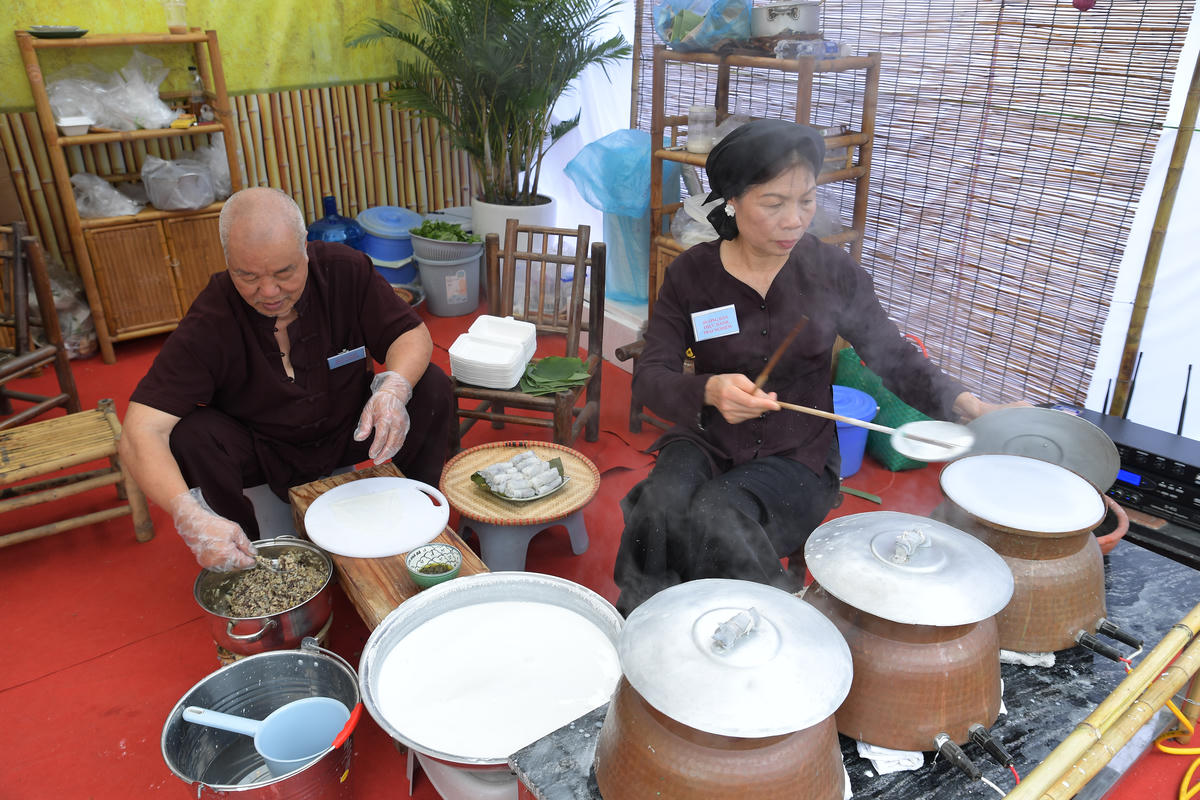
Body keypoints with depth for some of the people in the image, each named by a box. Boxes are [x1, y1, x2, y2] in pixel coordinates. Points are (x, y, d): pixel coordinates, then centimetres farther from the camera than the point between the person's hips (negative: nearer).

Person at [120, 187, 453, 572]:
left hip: (349, 433, 1)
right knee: (190, 437, -30)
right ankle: (241, 568, -6)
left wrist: (393, 389, -38)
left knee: (432, 388, -22)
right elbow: (140, 434, -31)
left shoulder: (345, 270, -19)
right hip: (263, 453, -1)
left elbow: (413, 335, -14)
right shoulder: (208, 324, -26)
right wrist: (192, 518, -48)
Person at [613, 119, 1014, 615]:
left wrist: (963, 403, -19)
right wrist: (709, 390, -34)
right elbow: (650, 376, -12)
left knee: (715, 515, -30)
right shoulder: (692, 273, -5)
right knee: (662, 504, -30)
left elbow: (894, 357, 1)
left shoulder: (832, 272, -5)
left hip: (798, 457, -1)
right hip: (708, 443, 1)